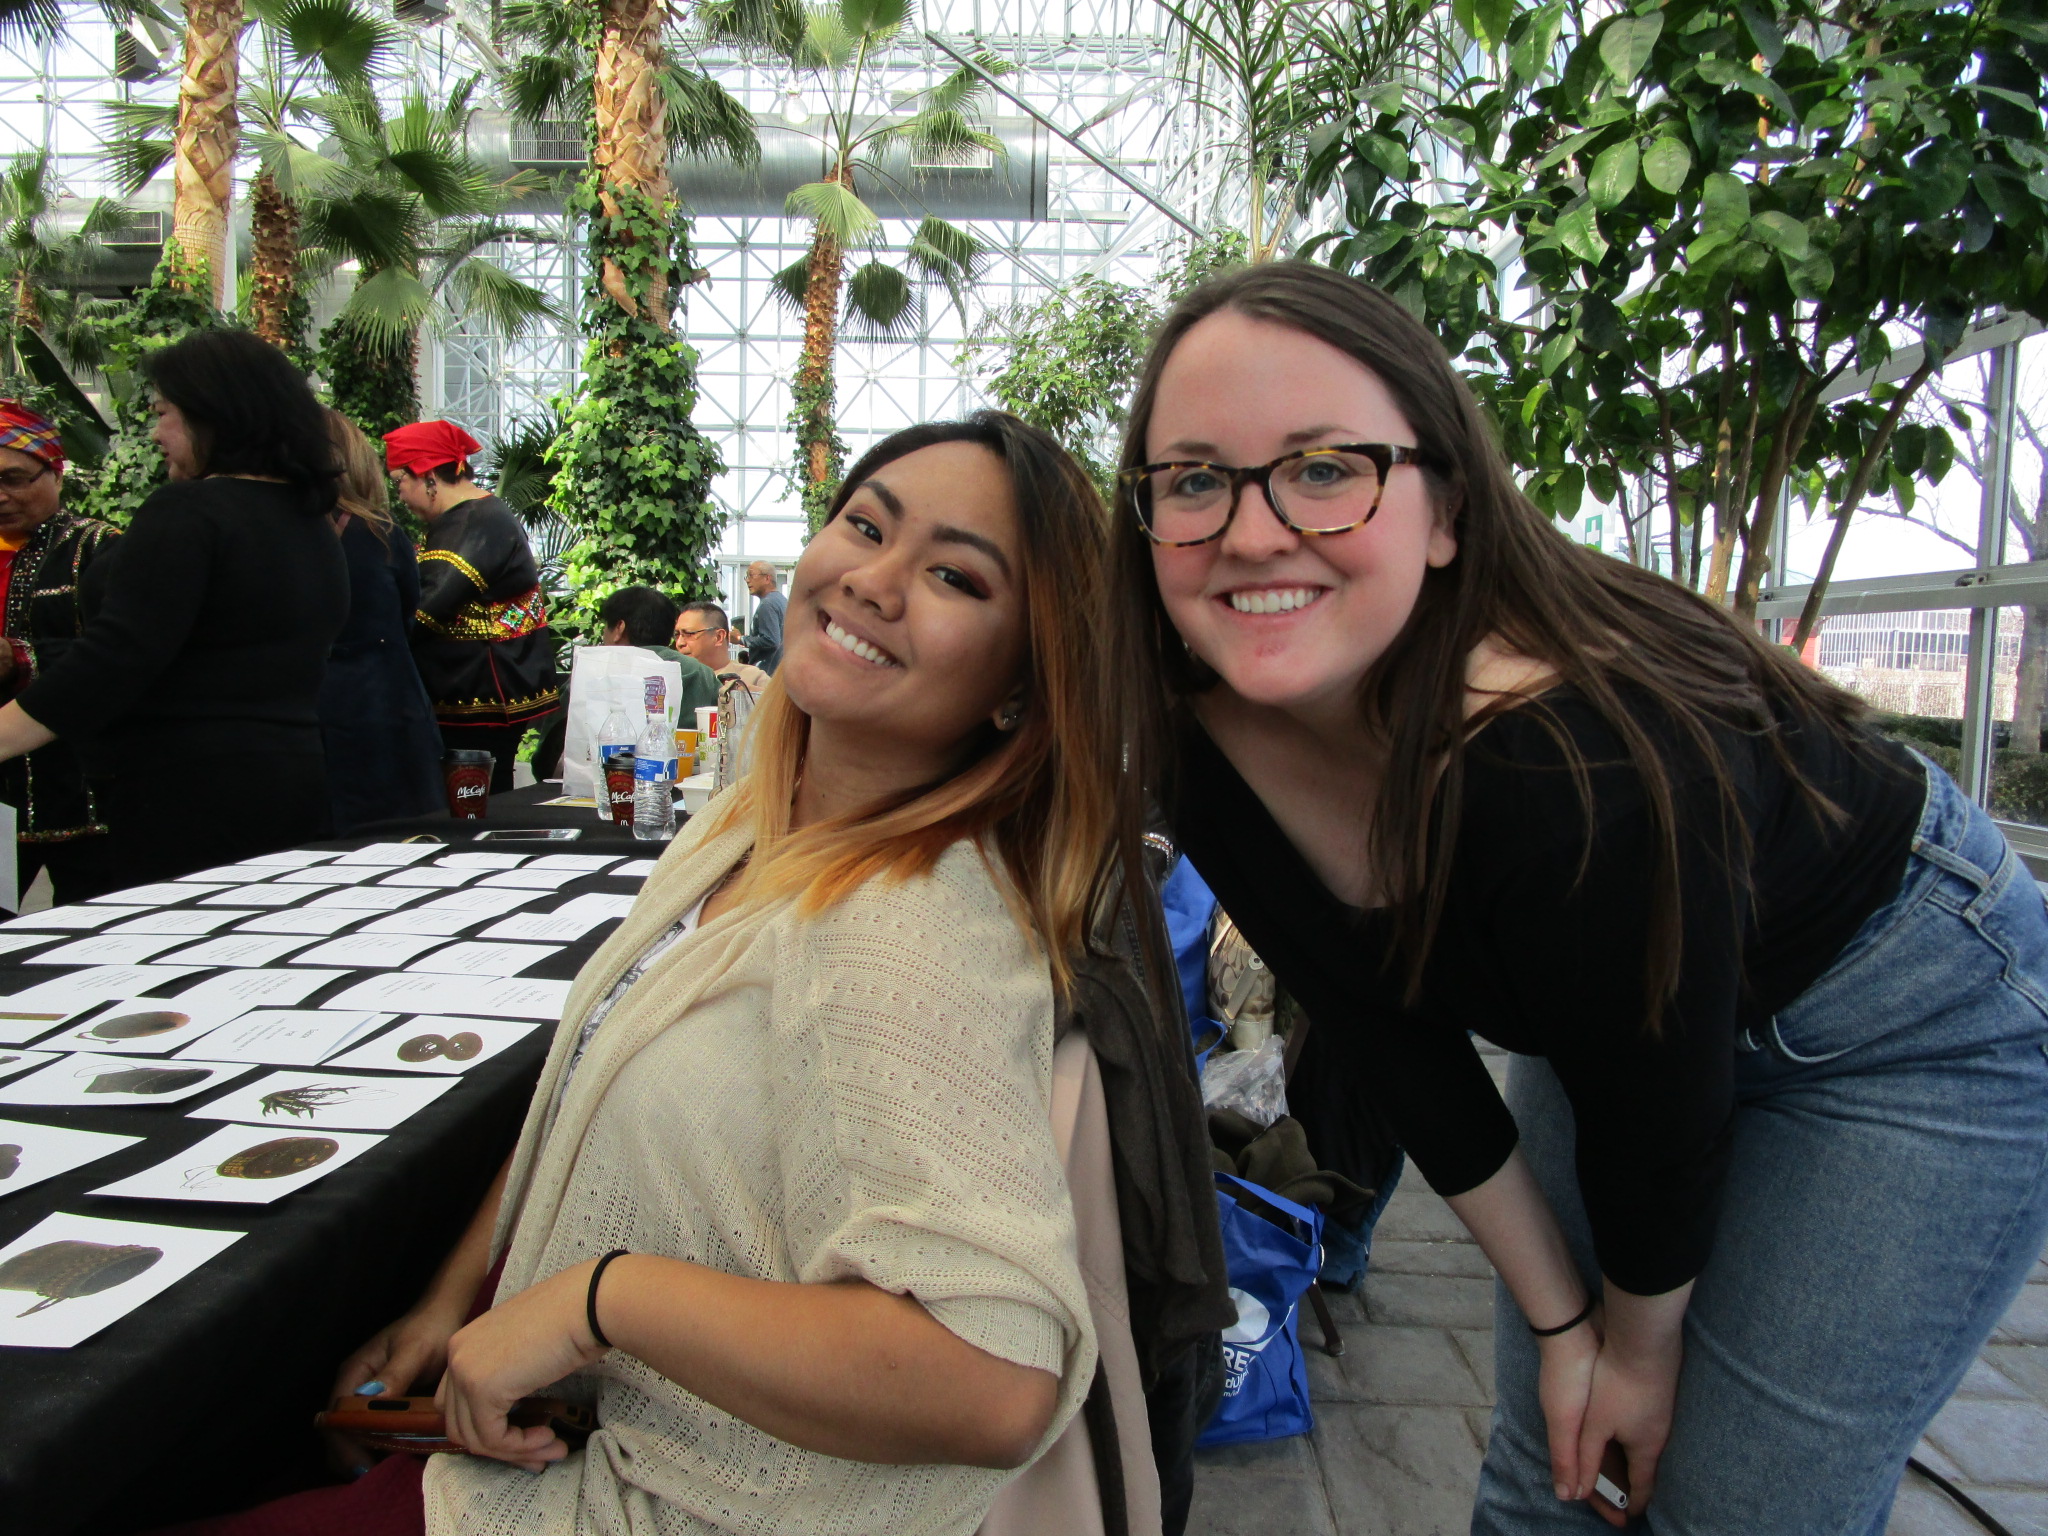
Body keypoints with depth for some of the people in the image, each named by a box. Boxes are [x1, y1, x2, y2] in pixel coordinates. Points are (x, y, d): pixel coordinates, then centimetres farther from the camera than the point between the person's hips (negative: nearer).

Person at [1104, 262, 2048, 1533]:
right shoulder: (1208, 751, -20)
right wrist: (1559, 1323, -2)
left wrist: (1641, 1345, -4)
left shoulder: (1578, 771, -39)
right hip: (1614, 1017, 5)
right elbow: (1396, 1037, -8)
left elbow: (1658, 1123, -23)